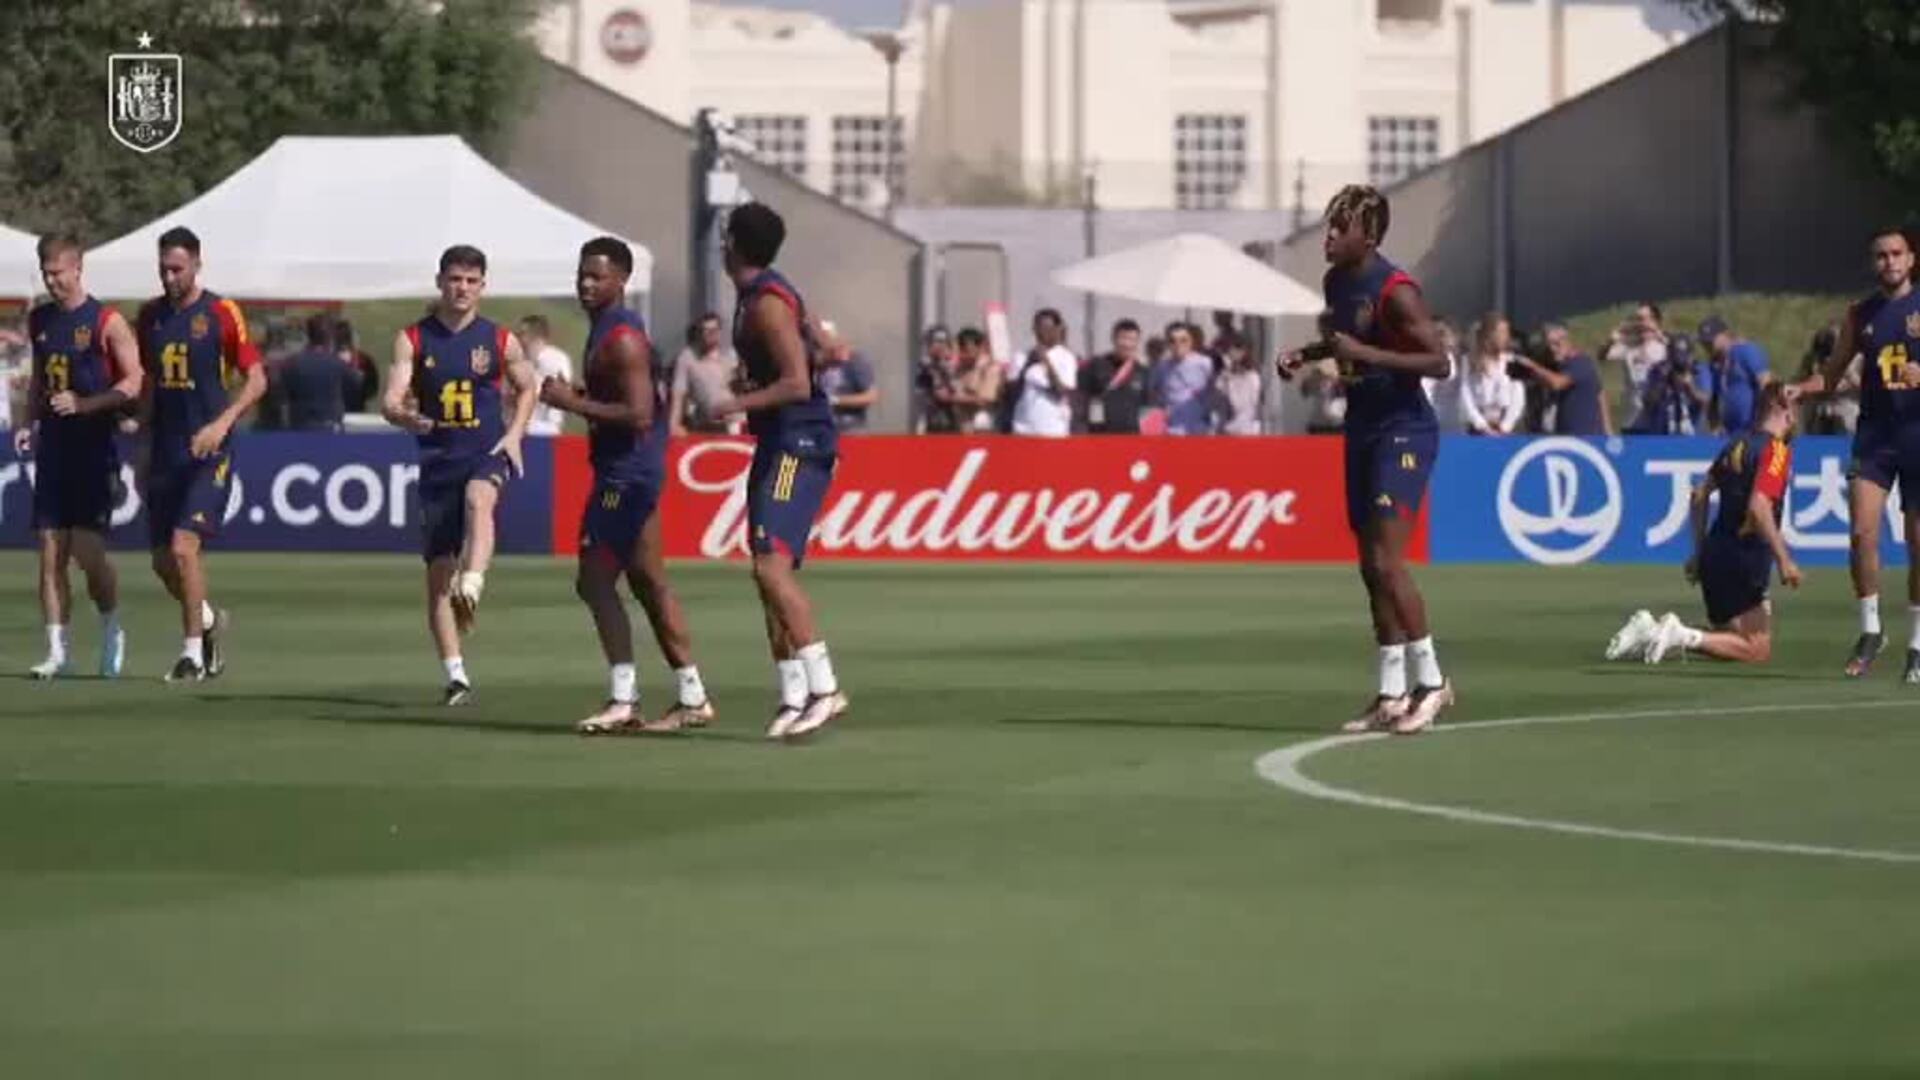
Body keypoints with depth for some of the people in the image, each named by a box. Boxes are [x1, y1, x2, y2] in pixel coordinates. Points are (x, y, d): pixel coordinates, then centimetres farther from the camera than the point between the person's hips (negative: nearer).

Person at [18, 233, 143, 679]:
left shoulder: (107, 322, -7)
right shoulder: (39, 320, 12)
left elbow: (133, 383, -9)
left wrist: (83, 404, -20)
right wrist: (30, 424, 9)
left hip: (94, 448, -5)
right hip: (52, 448, 5)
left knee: (87, 550, -9)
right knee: (50, 554, 0)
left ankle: (112, 629, 15)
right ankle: (57, 650, 3)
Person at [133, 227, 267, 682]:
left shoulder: (222, 314, -7)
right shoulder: (150, 316, 10)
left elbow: (257, 380, -7)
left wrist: (222, 423, -20)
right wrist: (144, 448, 16)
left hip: (209, 452, -6)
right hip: (165, 452, 6)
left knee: (184, 546, -15)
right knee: (163, 560, 6)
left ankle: (193, 652, -4)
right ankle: (207, 619, 33)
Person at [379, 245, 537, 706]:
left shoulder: (500, 340, 4)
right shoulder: (413, 339, 2)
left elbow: (526, 388, 19)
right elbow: (390, 400, -5)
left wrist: (514, 434, 3)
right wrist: (405, 417, -28)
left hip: (486, 452, -1)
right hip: (438, 457, 1)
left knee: (478, 498, -38)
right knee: (438, 567, 0)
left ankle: (472, 584, -53)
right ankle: (455, 675, 5)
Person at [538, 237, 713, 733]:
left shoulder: (621, 339, -17)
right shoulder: (611, 329, 15)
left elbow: (639, 414, -25)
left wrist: (574, 402, -21)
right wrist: (578, 399, 14)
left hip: (626, 473, -11)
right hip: (629, 472, 11)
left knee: (595, 580, -10)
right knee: (649, 584, 14)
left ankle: (622, 700, -11)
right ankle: (691, 697, 18)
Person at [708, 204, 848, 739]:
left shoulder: (766, 303, -15)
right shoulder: (769, 294, 14)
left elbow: (797, 383, -22)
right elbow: (823, 351, 25)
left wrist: (735, 406, -20)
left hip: (799, 447, -10)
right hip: (778, 445, 10)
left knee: (772, 565, -19)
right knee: (771, 573, 8)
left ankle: (824, 686, -22)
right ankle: (794, 695, 9)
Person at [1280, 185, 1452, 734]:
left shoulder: (1395, 291, -18)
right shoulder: (1335, 282, 8)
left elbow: (1439, 361, -22)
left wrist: (1365, 354, -28)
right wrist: (1307, 353, 8)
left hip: (1403, 430, -9)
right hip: (1363, 430, 9)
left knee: (1386, 560, -15)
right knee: (1372, 567, 8)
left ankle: (1431, 680, -6)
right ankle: (1392, 695, 12)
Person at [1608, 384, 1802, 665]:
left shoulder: (1738, 444, 13)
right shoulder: (1776, 450, -12)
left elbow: (1700, 495, 19)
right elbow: (1758, 507, -26)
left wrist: (1699, 552, 26)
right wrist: (1784, 560, -24)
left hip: (1715, 555, 8)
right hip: (1744, 563, -8)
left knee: (1729, 636, 20)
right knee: (1758, 651, -4)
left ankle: (1652, 628, 3)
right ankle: (1684, 637, -20)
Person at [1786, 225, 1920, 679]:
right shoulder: (1860, 313, 8)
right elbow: (1832, 373, 14)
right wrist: (1800, 389, -5)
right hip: (1875, 433, 2)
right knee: (1862, 531, -12)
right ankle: (1870, 630, 2)